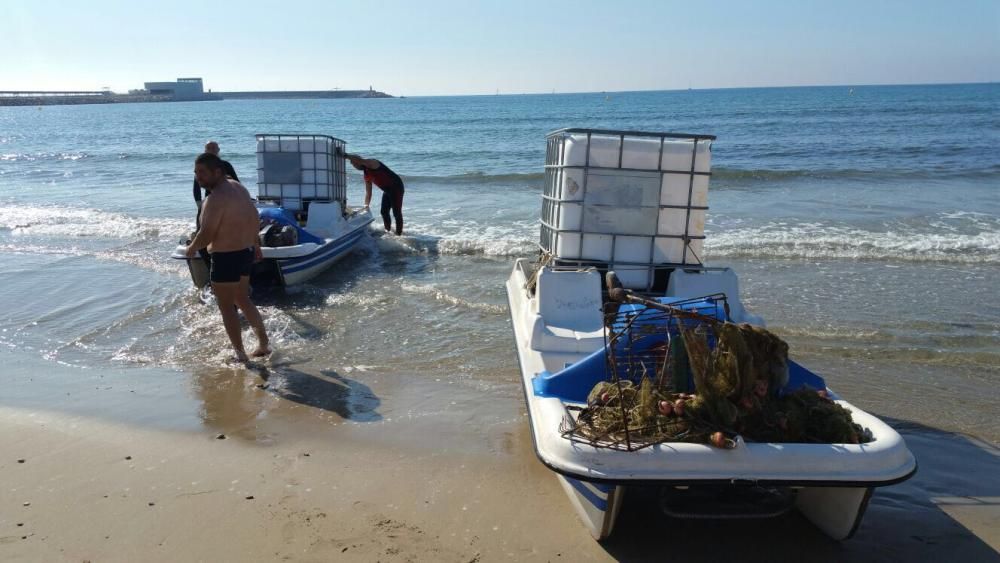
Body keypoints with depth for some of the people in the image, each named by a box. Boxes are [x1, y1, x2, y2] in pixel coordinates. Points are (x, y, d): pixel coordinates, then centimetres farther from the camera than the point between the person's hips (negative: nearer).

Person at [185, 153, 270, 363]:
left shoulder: (216, 198, -22)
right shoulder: (238, 187, 7)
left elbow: (207, 234, -24)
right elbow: (254, 216, 18)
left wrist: (192, 248, -4)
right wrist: (255, 243, 28)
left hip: (226, 257, -9)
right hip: (246, 252, 9)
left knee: (226, 307, 5)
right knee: (242, 300, 23)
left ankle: (240, 355, 12)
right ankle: (264, 343, 28)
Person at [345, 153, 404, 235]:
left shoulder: (372, 163, -15)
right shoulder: (366, 175, 10)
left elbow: (360, 160, -37)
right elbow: (368, 192, 13)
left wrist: (346, 156, -33)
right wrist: (366, 205, 6)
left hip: (396, 187, -9)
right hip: (387, 190, 9)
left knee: (396, 212, -8)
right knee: (384, 212, 11)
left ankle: (399, 233, -4)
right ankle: (388, 230, 25)